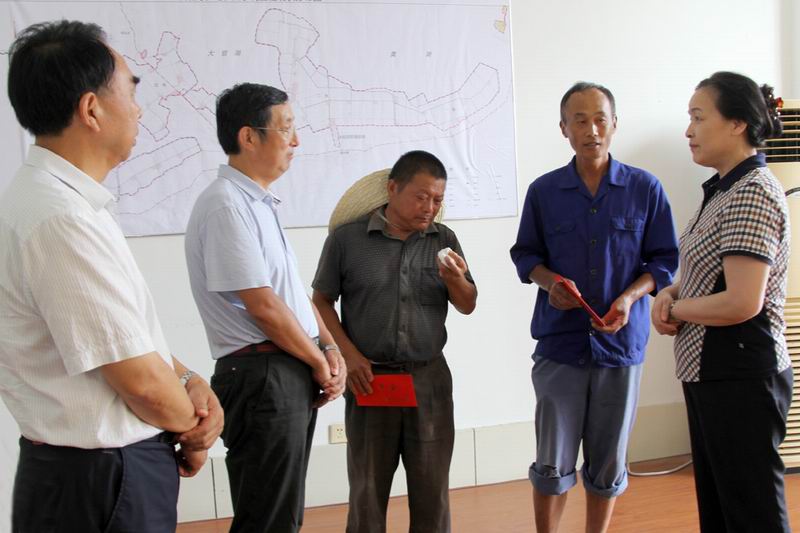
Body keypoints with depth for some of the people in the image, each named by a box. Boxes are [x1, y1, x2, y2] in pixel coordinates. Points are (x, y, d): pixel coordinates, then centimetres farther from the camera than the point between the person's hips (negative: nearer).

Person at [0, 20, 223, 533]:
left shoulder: (56, 198, 6)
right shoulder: (62, 221, -26)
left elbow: (132, 331, 12)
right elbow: (141, 380, -23)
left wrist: (190, 381, -3)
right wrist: (194, 428, -4)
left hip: (108, 466, 9)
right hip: (102, 481, -9)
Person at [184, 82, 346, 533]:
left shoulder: (262, 203, 15)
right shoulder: (225, 205, -15)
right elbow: (263, 306, -18)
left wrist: (330, 348, 5)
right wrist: (320, 363, -7)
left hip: (296, 374, 9)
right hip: (263, 375, -9)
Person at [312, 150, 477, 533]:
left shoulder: (444, 240, 4)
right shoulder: (346, 239, -3)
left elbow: (467, 306, 8)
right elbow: (321, 301, 2)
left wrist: (456, 280, -14)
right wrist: (348, 355, -9)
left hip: (430, 377, 2)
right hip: (370, 377, -2)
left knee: (433, 489, 8)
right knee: (368, 490, 8)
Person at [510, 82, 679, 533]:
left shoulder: (645, 188, 1)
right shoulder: (543, 191, 3)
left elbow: (664, 259, 4)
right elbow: (525, 254, 11)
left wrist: (630, 297, -14)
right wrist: (550, 281, -10)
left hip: (622, 342, 0)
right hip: (560, 342, 0)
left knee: (608, 466, 11)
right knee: (553, 465, 3)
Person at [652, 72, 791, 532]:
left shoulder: (753, 193, -18)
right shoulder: (724, 188, 11)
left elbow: (742, 302, -25)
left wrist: (673, 309, -10)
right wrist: (672, 294, 0)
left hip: (741, 376, -10)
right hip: (710, 372, 10)